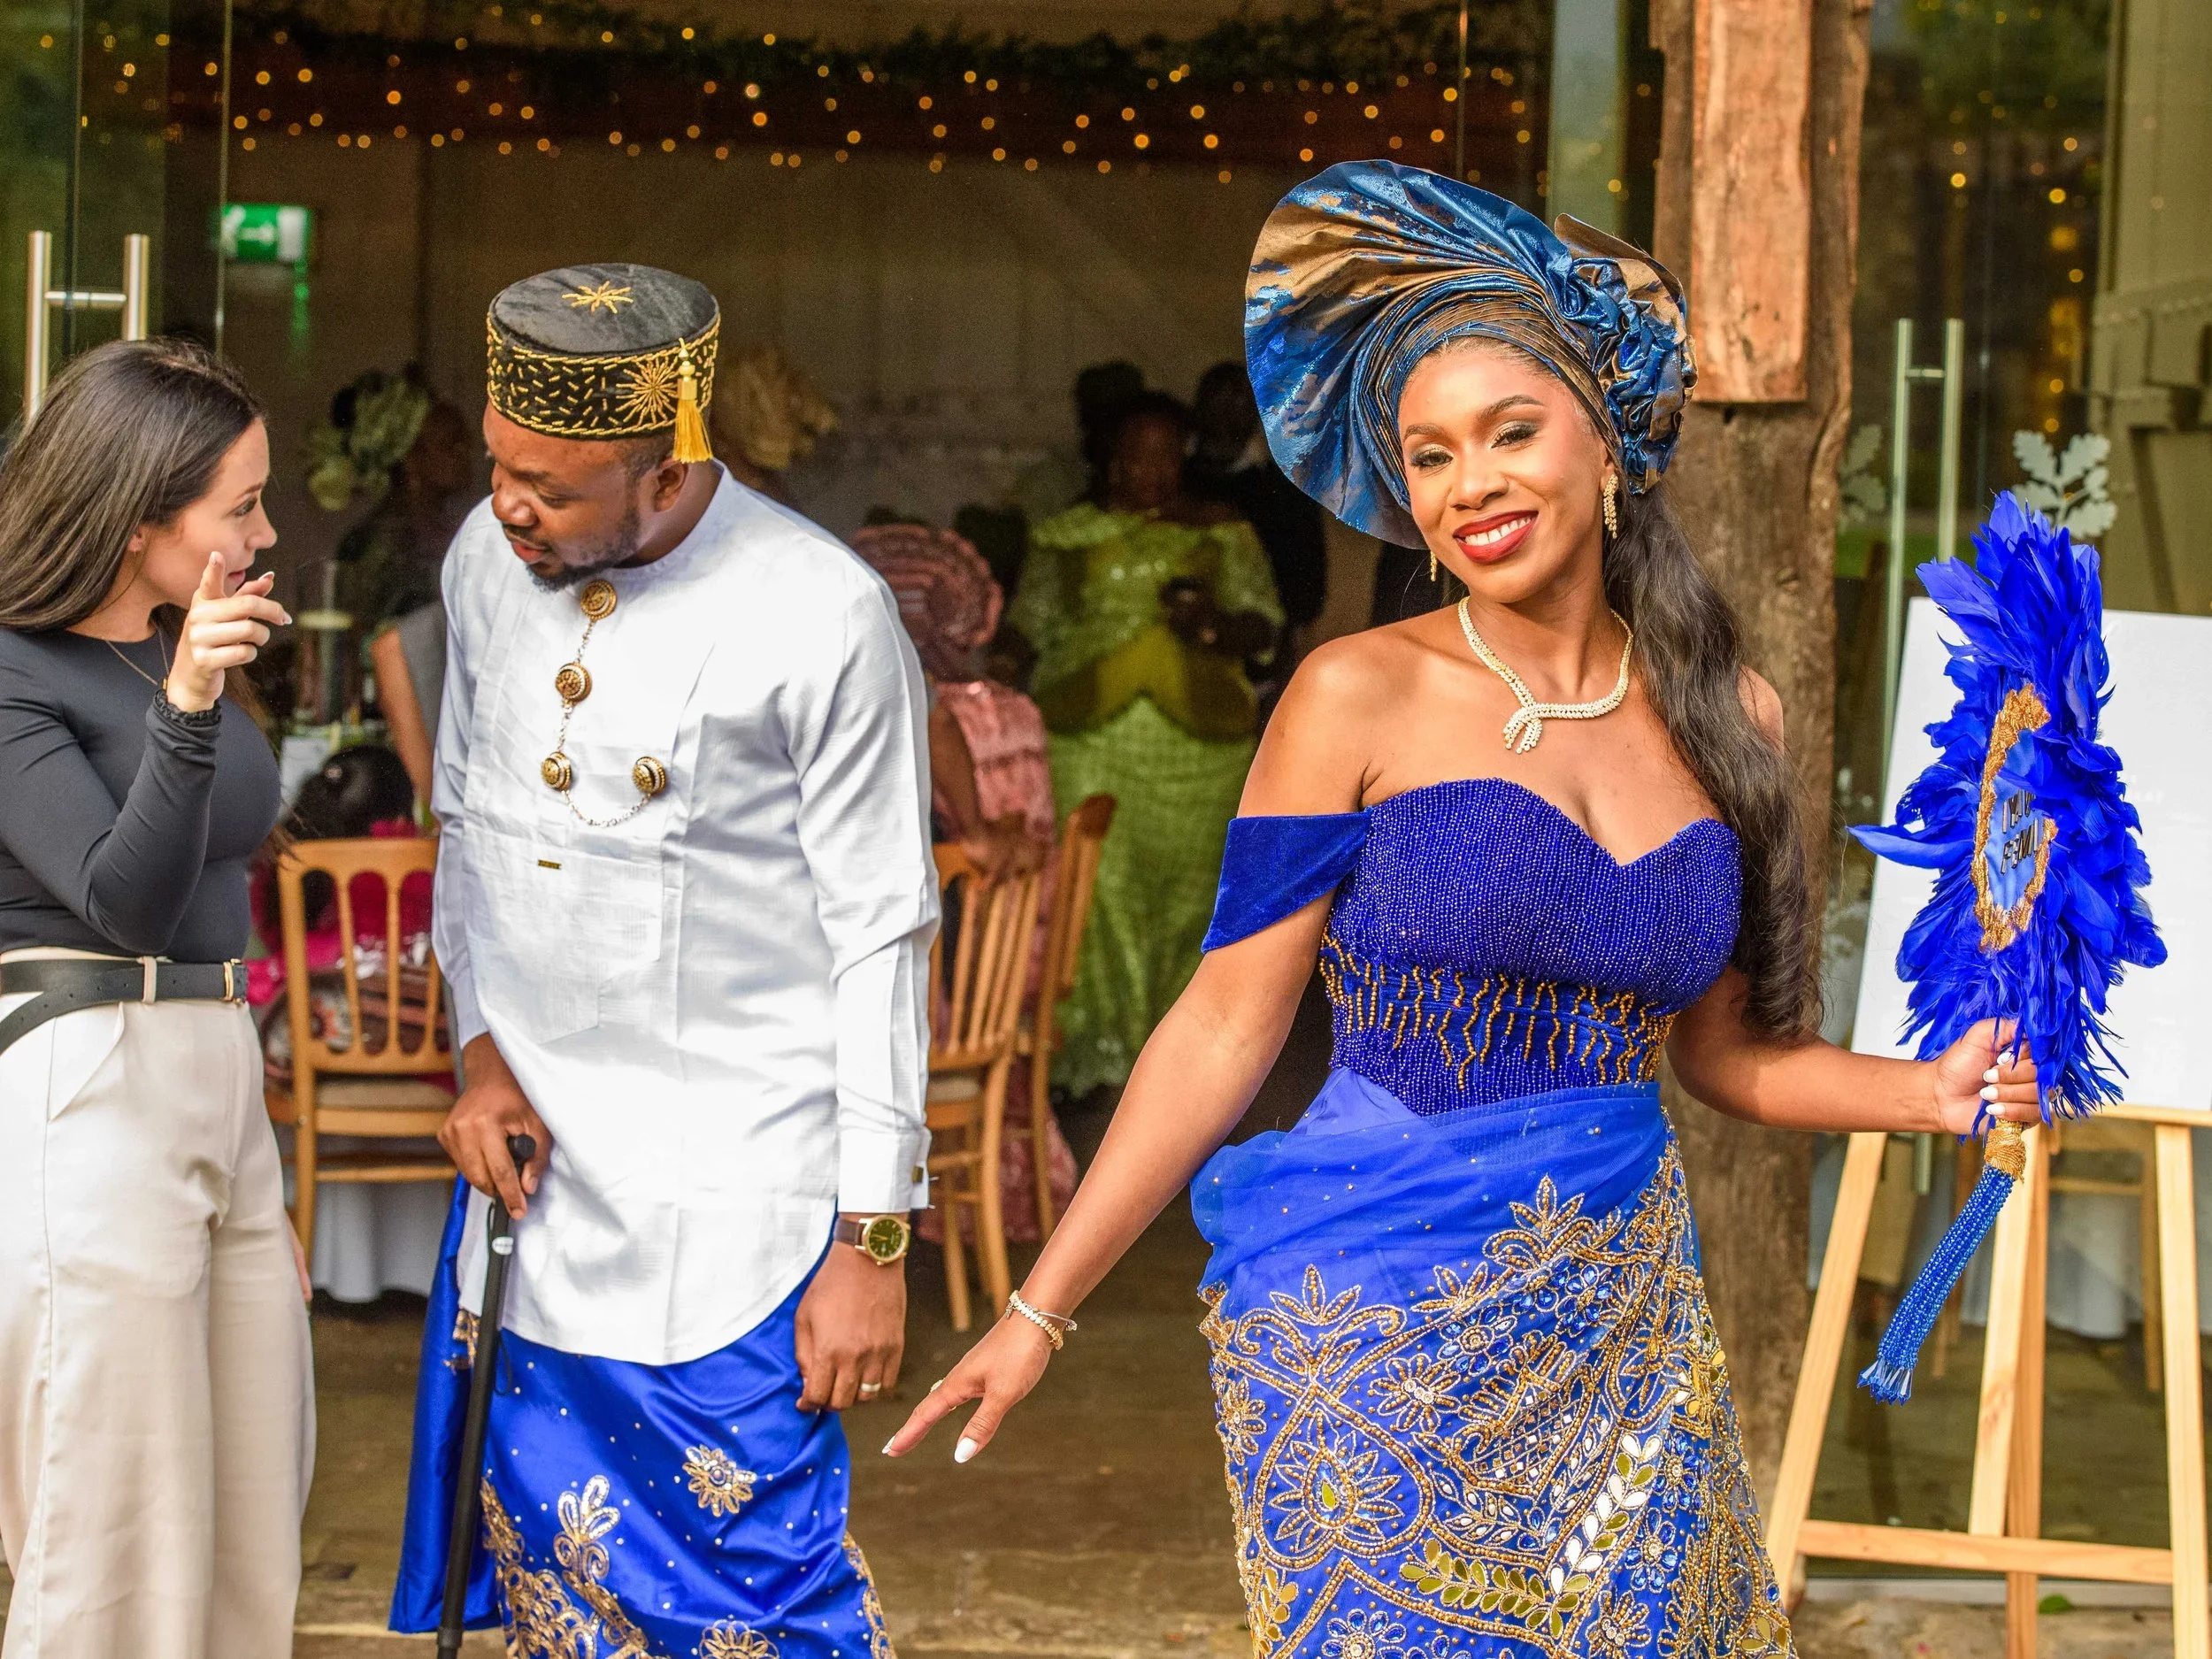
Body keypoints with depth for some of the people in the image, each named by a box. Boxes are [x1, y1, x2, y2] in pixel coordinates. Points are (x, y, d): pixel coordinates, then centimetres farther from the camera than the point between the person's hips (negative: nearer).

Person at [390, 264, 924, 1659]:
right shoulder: (490, 562, 2)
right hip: (535, 1166, 6)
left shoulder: (822, 618, -15)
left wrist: (874, 1237, -11)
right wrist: (484, 1046, 3)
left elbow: (882, 939, -11)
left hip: (735, 1198, -6)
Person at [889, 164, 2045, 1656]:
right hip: (1376, 1331, -4)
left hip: (1620, 1322, 4)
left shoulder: (1728, 717, 7)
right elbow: (1226, 1030, -4)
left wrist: (1924, 1093, -3)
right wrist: (1042, 1309, -6)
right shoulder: (1361, 699, -5)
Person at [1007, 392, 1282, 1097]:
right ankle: (1093, 1046, -4)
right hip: (1090, 736, 0)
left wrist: (1213, 625, -15)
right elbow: (1031, 626, 13)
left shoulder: (1223, 534, 10)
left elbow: (1262, 622, 6)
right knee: (1095, 887, -9)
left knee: (1186, 890, 2)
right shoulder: (1065, 534, 12)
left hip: (1198, 739, 0)